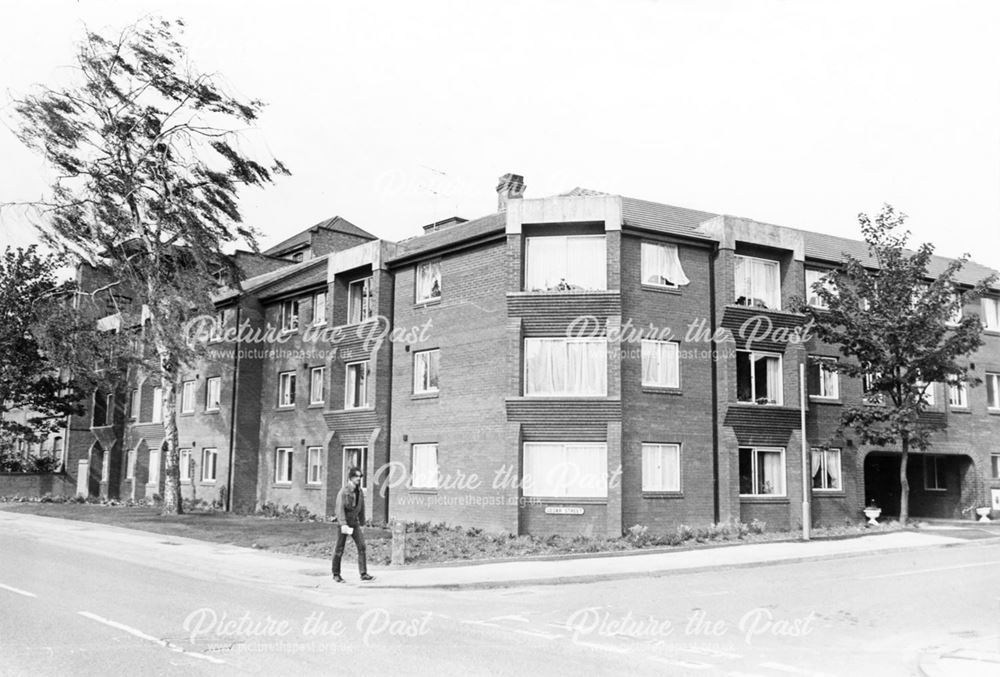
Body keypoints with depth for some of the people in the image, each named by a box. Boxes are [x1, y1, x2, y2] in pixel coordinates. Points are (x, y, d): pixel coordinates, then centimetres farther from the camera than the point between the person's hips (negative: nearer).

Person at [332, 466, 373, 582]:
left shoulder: (360, 491, 5)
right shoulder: (343, 491, -13)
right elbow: (340, 508, -20)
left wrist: (362, 522, 20)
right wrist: (343, 524, -30)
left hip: (354, 522, 5)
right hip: (344, 522, -5)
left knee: (362, 546, -7)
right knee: (339, 549, 3)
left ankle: (363, 574, -6)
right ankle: (336, 575, 18)